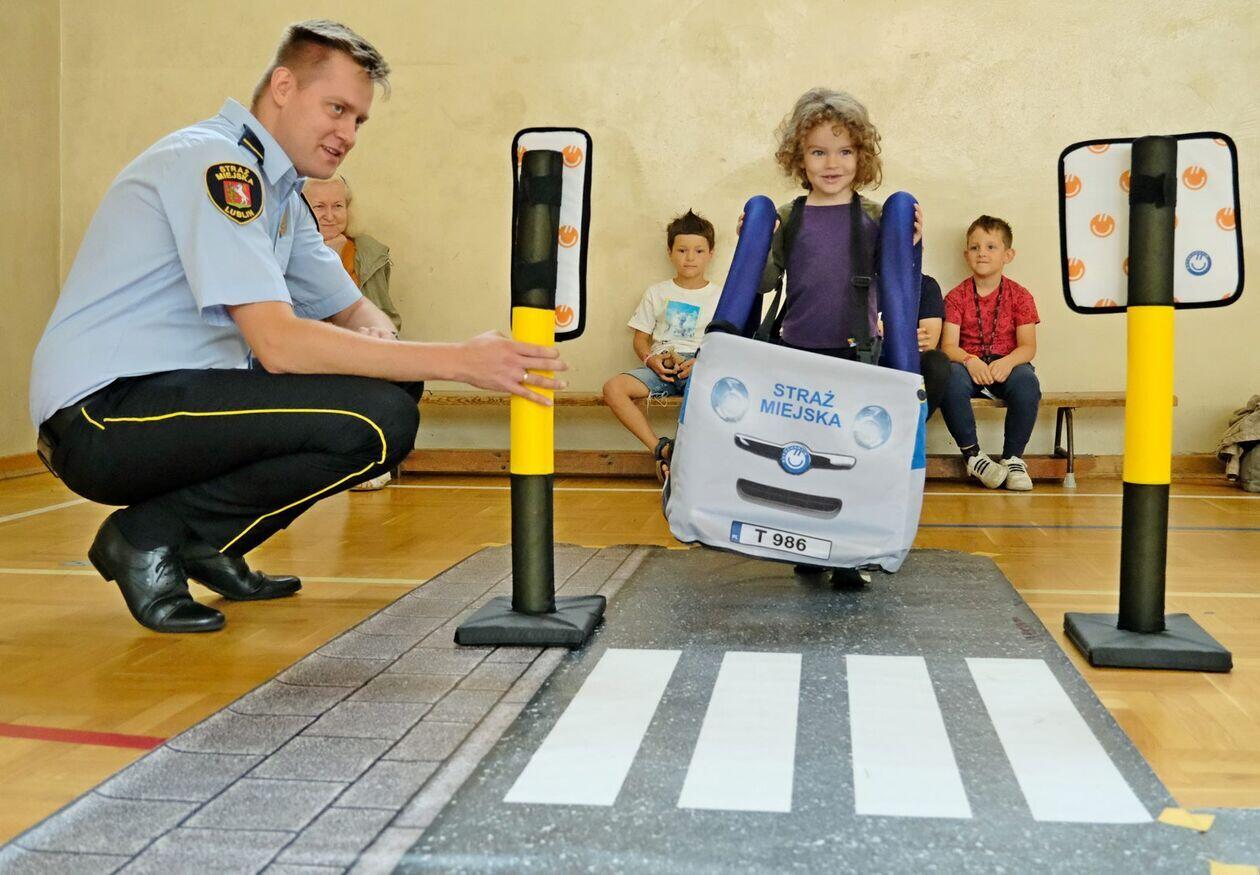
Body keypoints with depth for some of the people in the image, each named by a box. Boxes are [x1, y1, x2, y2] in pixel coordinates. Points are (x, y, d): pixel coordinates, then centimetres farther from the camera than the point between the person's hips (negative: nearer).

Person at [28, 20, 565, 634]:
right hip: (102, 411, -10)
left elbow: (351, 309, 18)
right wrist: (460, 360, -25)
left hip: (167, 393, 10)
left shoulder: (278, 192, 15)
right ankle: (148, 537, -8)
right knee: (379, 418, -23)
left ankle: (208, 544, 9)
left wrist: (382, 342, -9)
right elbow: (277, 342, -25)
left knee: (391, 385, 7)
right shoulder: (215, 162, -15)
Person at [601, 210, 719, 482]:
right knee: (613, 388, -27)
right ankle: (661, 448, -25)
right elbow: (640, 338, 14)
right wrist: (650, 359, -8)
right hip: (660, 365, 2)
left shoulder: (718, 297, 12)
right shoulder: (657, 293, 17)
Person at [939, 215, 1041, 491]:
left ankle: (1013, 457, -15)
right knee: (950, 377, -35)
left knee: (1026, 380, -34)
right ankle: (972, 454, -19)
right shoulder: (957, 297, 4)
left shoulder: (1019, 295, 4)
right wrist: (969, 360, -29)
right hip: (969, 364, 0)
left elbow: (1028, 346, -5)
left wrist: (1007, 362, -27)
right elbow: (948, 345, -6)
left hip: (1007, 365, 0)